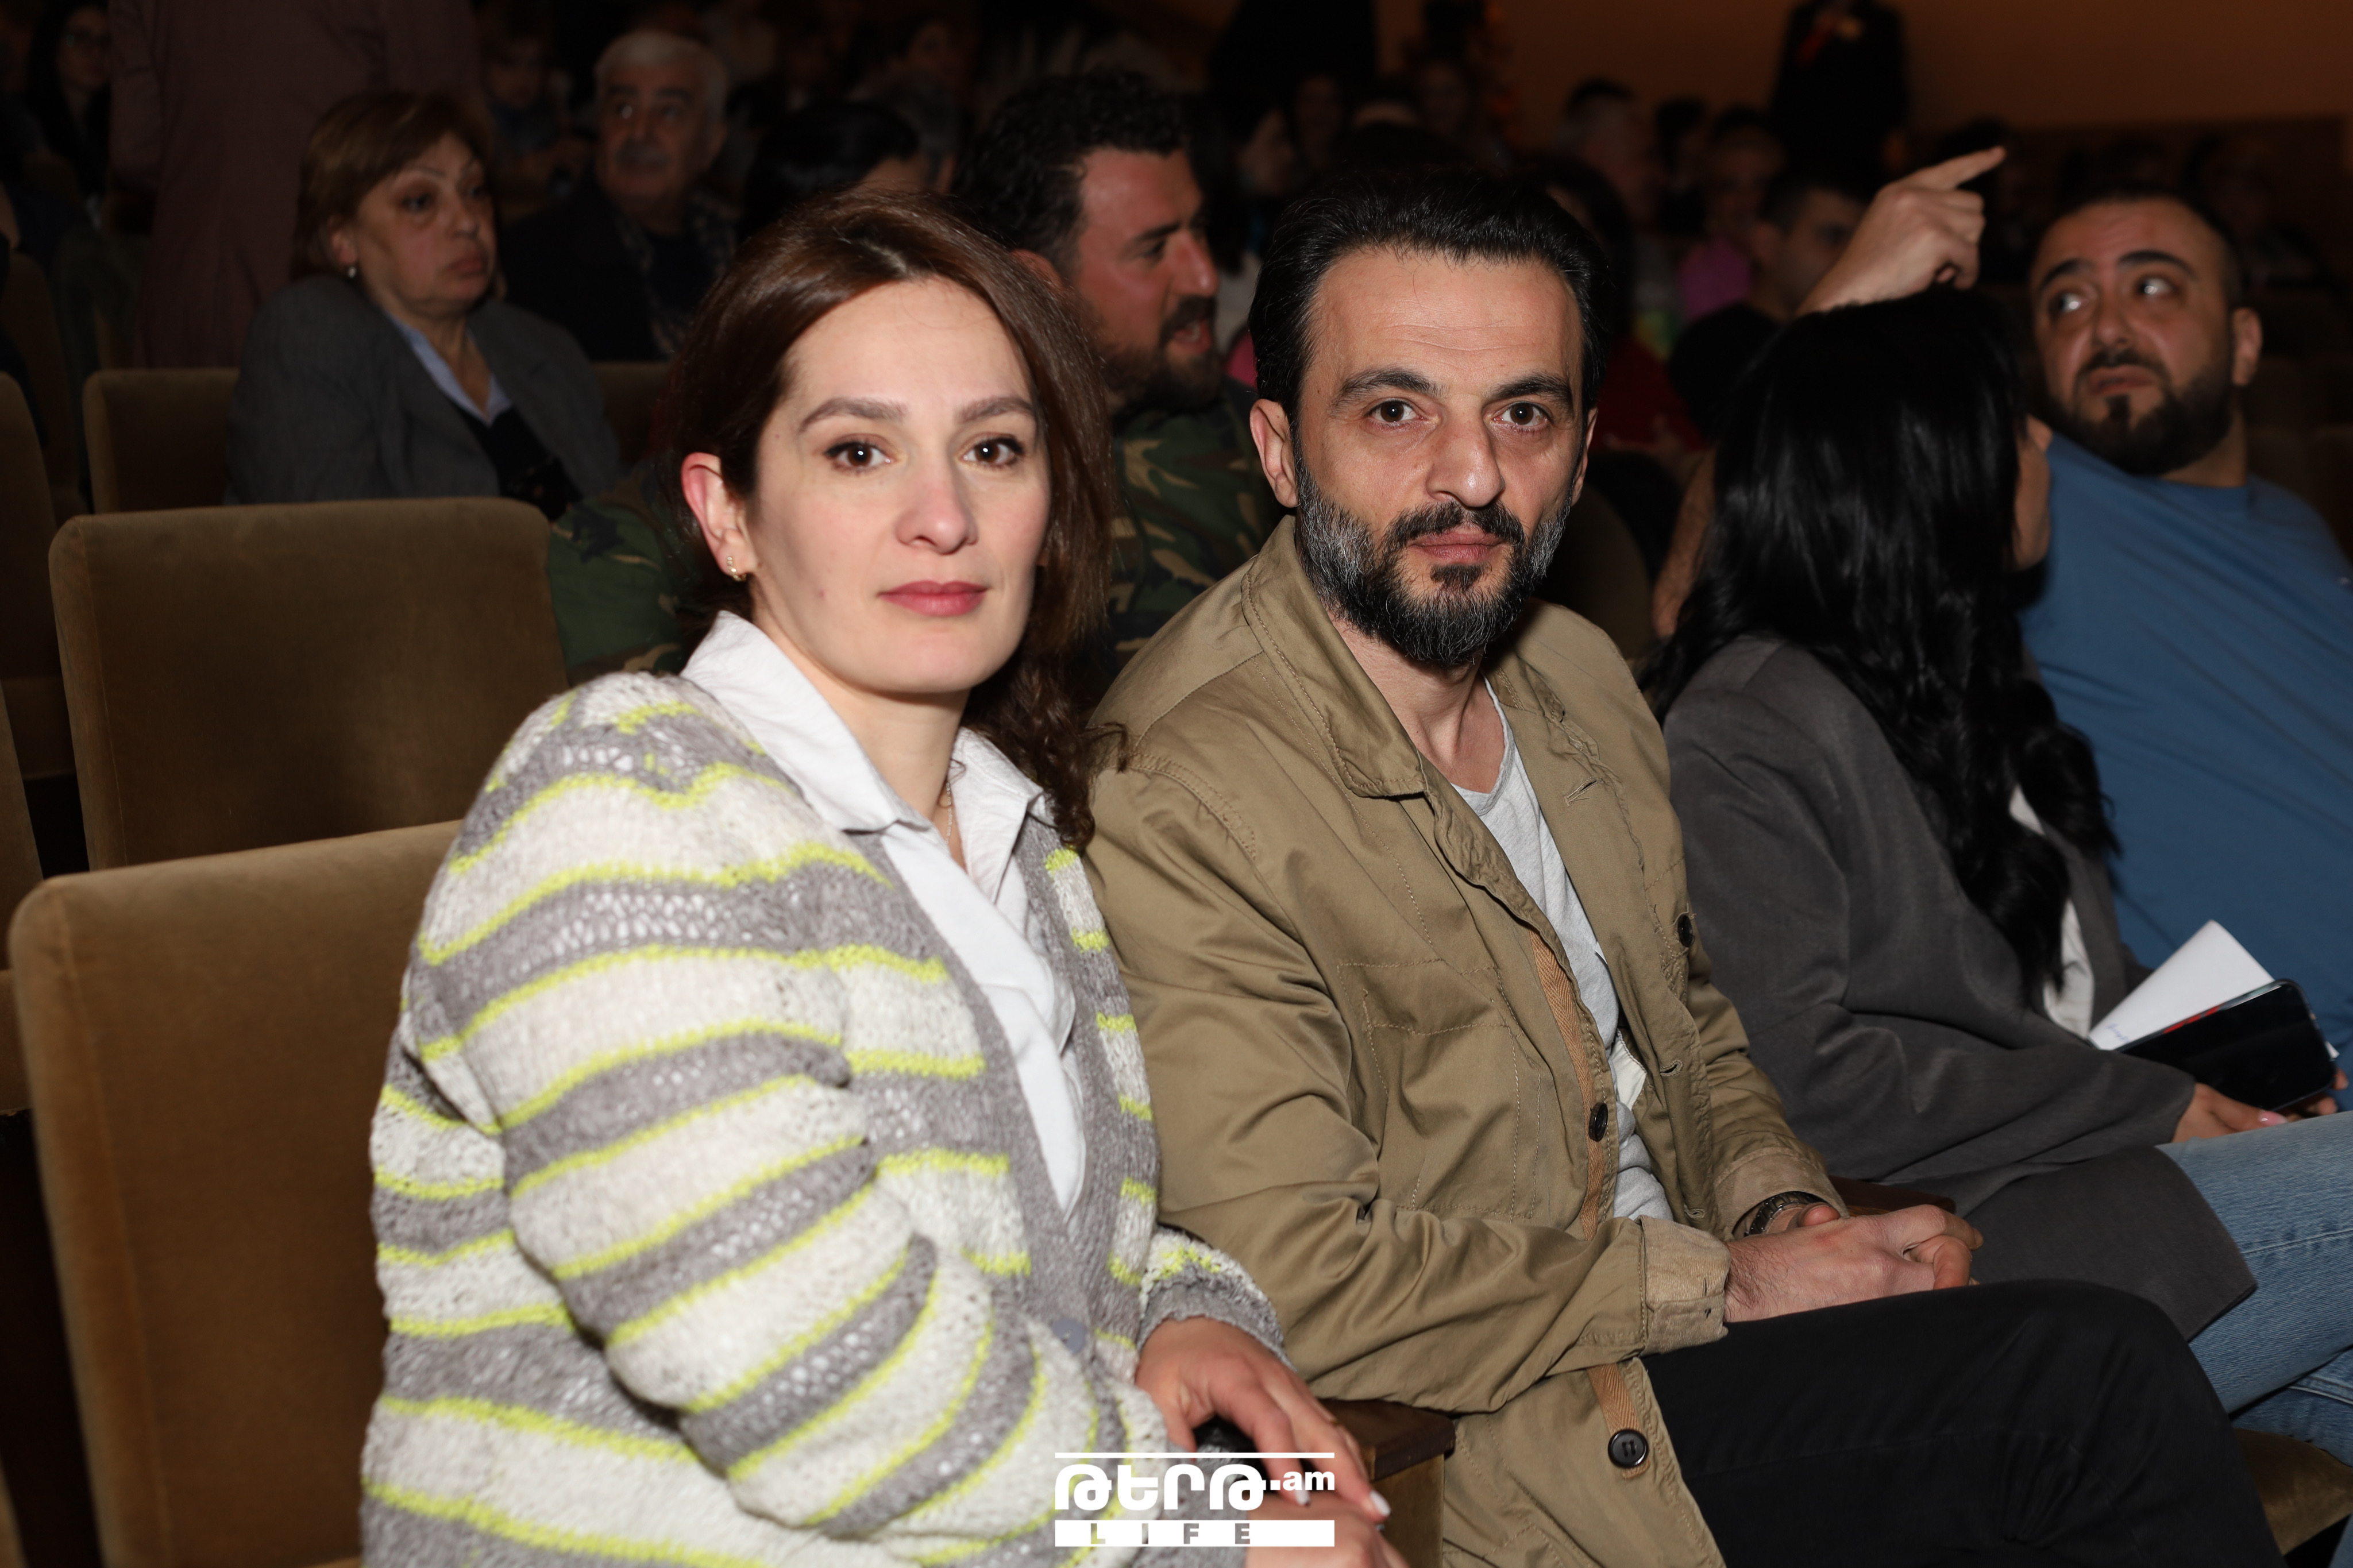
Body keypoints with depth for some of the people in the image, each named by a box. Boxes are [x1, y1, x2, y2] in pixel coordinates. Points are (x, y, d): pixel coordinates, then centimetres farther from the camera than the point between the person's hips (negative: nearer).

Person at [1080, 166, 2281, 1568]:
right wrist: (1723, 1285, -16)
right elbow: (1296, 1284, -23)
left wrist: (1782, 1205, -1)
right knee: (2104, 1374, -19)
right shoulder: (1170, 803, -20)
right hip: (1497, 1440, -8)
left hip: (1686, 1318, 8)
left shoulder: (1582, 677, 8)